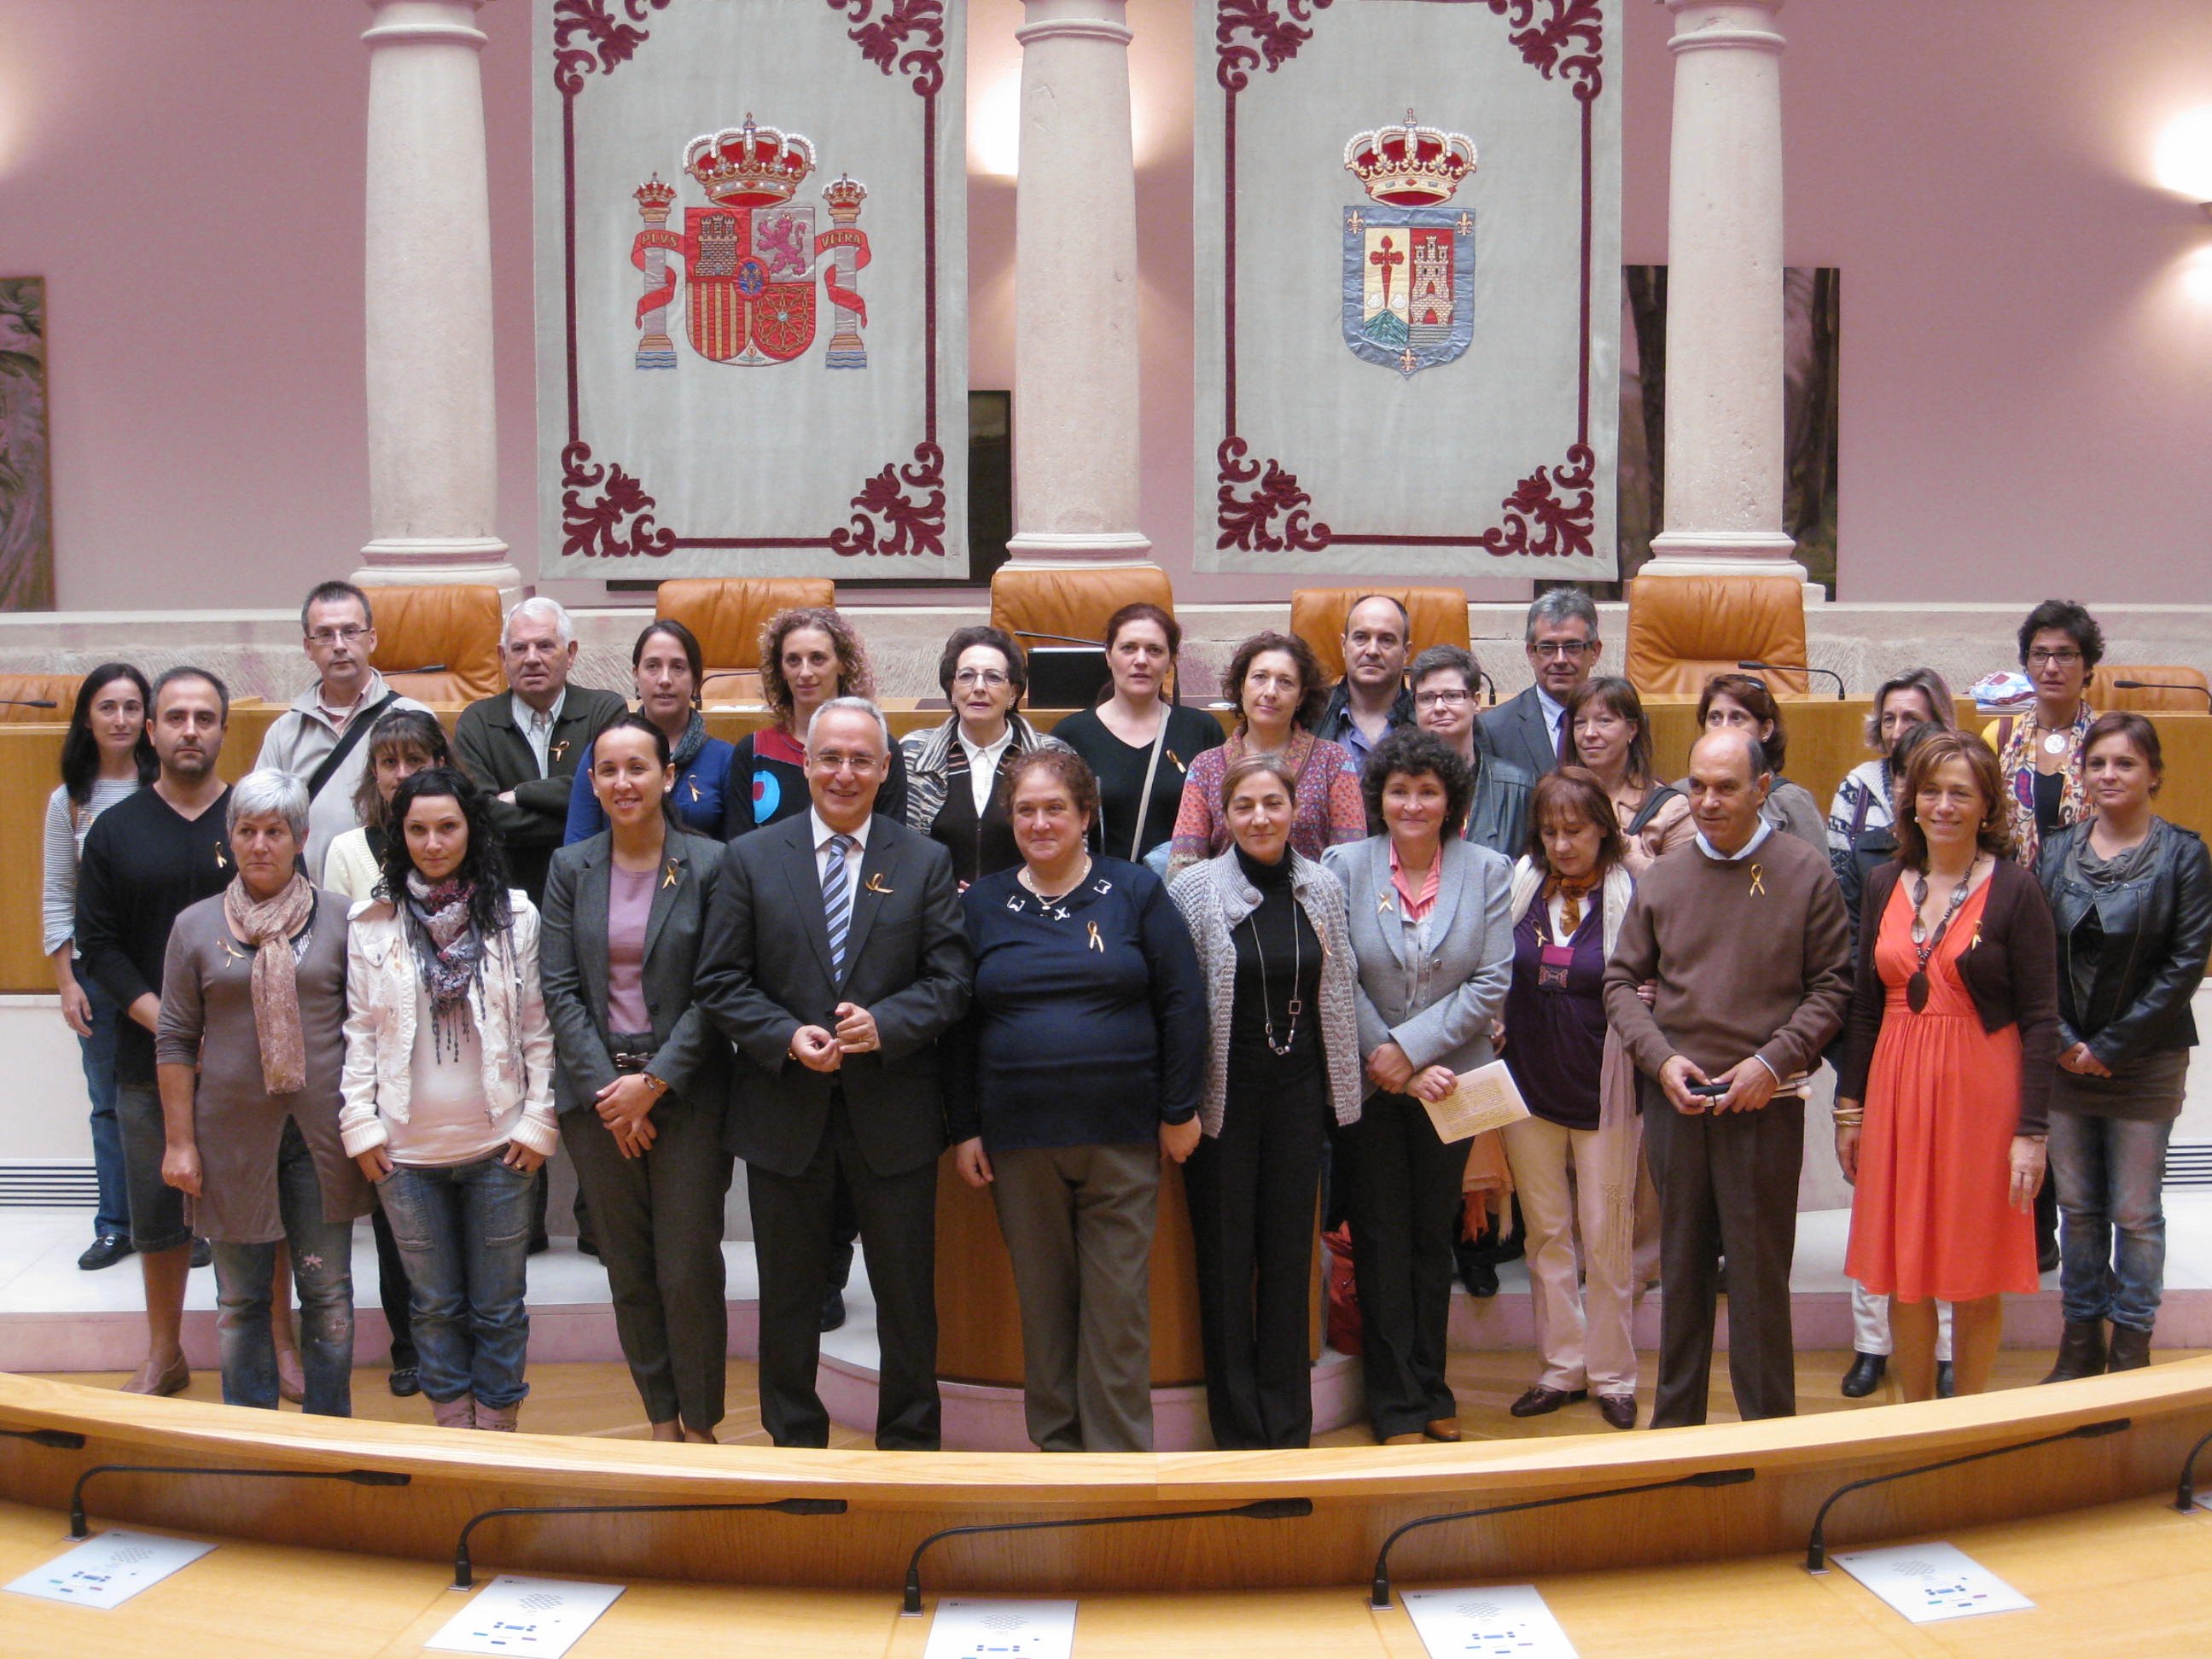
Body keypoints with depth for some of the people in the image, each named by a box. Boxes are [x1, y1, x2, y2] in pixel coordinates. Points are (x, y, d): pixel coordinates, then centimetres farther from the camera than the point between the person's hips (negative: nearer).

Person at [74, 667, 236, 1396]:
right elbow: (99, 947, 2)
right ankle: (164, 1356, 23)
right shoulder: (114, 830, 6)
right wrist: (167, 1022, -10)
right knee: (158, 1211, 9)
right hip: (150, 1059, 1)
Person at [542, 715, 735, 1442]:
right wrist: (607, 1089, -7)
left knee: (688, 1269, -3)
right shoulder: (570, 868, 6)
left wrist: (654, 1083, -11)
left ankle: (701, 1425, 13)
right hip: (596, 1090, 3)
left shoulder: (710, 865, -4)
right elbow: (559, 987, 2)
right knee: (628, 1270, 9)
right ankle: (660, 1420, 21)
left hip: (685, 1091, -3)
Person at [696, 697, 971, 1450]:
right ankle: (794, 1440, 26)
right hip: (785, 1112, 0)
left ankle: (910, 1443, 24)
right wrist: (787, 1037, -16)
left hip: (893, 1113, 0)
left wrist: (885, 1024, -19)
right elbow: (720, 983, -1)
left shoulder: (926, 862, 3)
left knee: (907, 1294, 9)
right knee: (789, 1295, 12)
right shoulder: (749, 858, 2)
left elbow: (950, 979, -2)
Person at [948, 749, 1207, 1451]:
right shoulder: (982, 904, 8)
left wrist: (1179, 1111, -2)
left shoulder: (1135, 891, 2)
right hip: (1018, 1139, 2)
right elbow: (958, 1025, 9)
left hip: (1122, 1133, -2)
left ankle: (1119, 1454, 10)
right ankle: (1056, 1442, 20)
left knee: (1118, 1301, 1)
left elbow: (1183, 1003, 1)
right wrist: (964, 1129, 4)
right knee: (1042, 1299, 8)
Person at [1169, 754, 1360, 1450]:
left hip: (1299, 1092, 3)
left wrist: (1341, 1091, 7)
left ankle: (1288, 1419, 19)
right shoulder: (1194, 889, -7)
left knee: (1290, 1249, 8)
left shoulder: (1322, 889, 3)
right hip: (1224, 1095, -3)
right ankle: (1238, 1424, 16)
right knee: (1226, 1255, 5)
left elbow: (1339, 993, 9)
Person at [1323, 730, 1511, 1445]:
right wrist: (1397, 1068, -13)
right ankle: (1395, 1403, 15)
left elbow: (1492, 983, -7)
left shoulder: (1487, 871, -1)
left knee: (1434, 1237, 12)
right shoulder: (1344, 866, -3)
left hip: (1449, 1080, 1)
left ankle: (1430, 1390, 24)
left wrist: (1410, 1047, -15)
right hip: (1366, 1084, -1)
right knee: (1381, 1240, 5)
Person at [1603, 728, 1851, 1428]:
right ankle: (1674, 1420, 23)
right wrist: (1661, 1059, -5)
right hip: (1673, 1100, 3)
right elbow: (1621, 981, 10)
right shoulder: (1662, 879, 6)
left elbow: (1831, 985, -2)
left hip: (1765, 1102, -3)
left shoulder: (1807, 872, -1)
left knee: (1760, 1270, 2)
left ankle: (1769, 1429, 14)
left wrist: (1772, 1062, -12)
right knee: (1682, 1265, 12)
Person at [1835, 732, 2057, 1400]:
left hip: (1981, 1093, -4)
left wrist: (2031, 1131, -11)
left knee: (1975, 1280, 6)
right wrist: (1850, 1105, 9)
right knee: (1903, 1279, 8)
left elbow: (2040, 1019, -7)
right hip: (1896, 1087, 4)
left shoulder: (2014, 889, -7)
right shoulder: (1886, 883, 6)